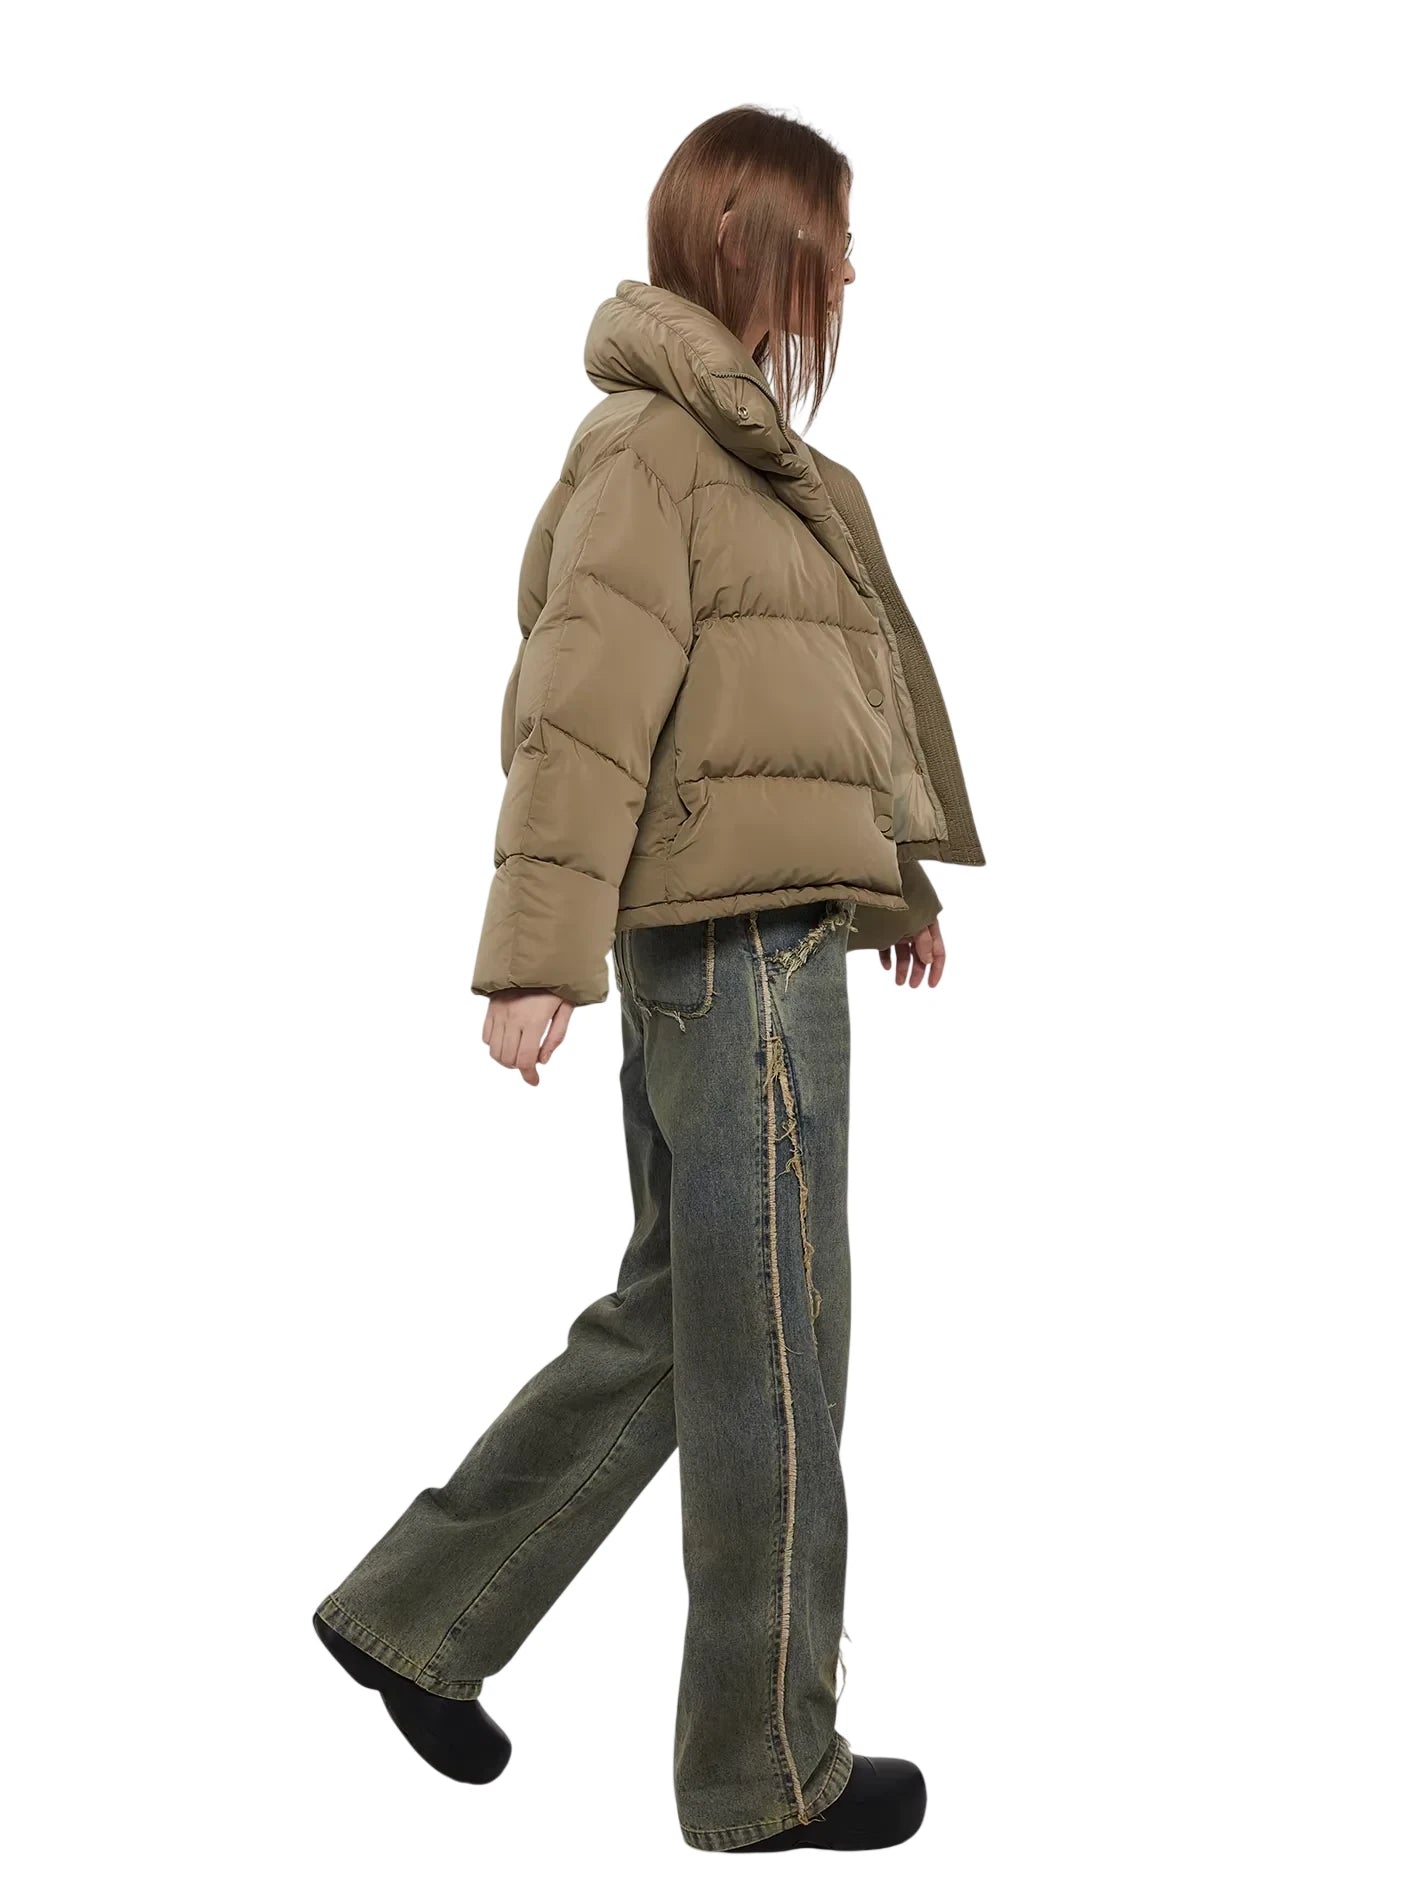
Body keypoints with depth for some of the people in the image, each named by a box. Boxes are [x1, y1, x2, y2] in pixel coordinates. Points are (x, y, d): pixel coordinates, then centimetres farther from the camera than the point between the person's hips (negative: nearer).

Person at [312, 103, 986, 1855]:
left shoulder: (738, 443, 20)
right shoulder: (652, 437, -9)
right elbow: (586, 705, -17)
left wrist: (898, 875, 28)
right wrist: (538, 952, -21)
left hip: (759, 937, 10)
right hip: (736, 938, -10)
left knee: (672, 1317, 16)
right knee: (771, 1355, 0)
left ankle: (419, 1611, 26)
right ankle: (770, 1764, 15)